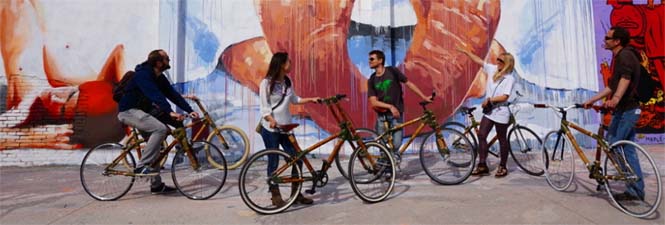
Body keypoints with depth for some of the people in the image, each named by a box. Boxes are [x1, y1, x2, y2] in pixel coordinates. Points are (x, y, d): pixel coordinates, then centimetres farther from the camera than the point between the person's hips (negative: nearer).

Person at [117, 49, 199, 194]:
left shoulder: (159, 78, 4)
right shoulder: (143, 75, -22)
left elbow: (173, 95, 0)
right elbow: (155, 95, -35)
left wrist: (189, 110, -9)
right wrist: (170, 112, -45)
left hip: (142, 111, 9)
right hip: (129, 111, -9)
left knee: (154, 145, 7)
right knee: (160, 129, -29)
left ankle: (156, 185, 14)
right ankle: (141, 166, -21)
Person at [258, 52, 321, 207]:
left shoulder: (287, 82, 8)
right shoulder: (266, 83, -10)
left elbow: (294, 100, 21)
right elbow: (265, 108, -12)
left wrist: (311, 99, 12)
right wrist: (272, 121, -30)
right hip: (270, 129, -6)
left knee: (297, 160, 2)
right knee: (274, 162, 2)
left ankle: (296, 193, 16)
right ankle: (275, 195, 17)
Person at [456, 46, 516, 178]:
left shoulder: (509, 78, -12)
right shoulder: (493, 69, 5)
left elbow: (504, 97, -20)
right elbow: (479, 60, 11)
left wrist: (489, 99, -18)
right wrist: (465, 51, 13)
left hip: (500, 112, -6)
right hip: (489, 110, 6)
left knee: (502, 139, 6)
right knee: (481, 135, 0)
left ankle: (502, 167, 19)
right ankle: (482, 166, 7)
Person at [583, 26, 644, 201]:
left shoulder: (624, 56, -12)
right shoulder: (620, 58, 19)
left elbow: (625, 78, -33)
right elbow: (612, 86, 23)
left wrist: (616, 98, -48)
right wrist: (592, 100, 22)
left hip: (625, 110, -10)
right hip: (628, 109, 10)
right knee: (627, 150, 11)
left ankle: (634, 189, 2)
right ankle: (636, 189, 17)